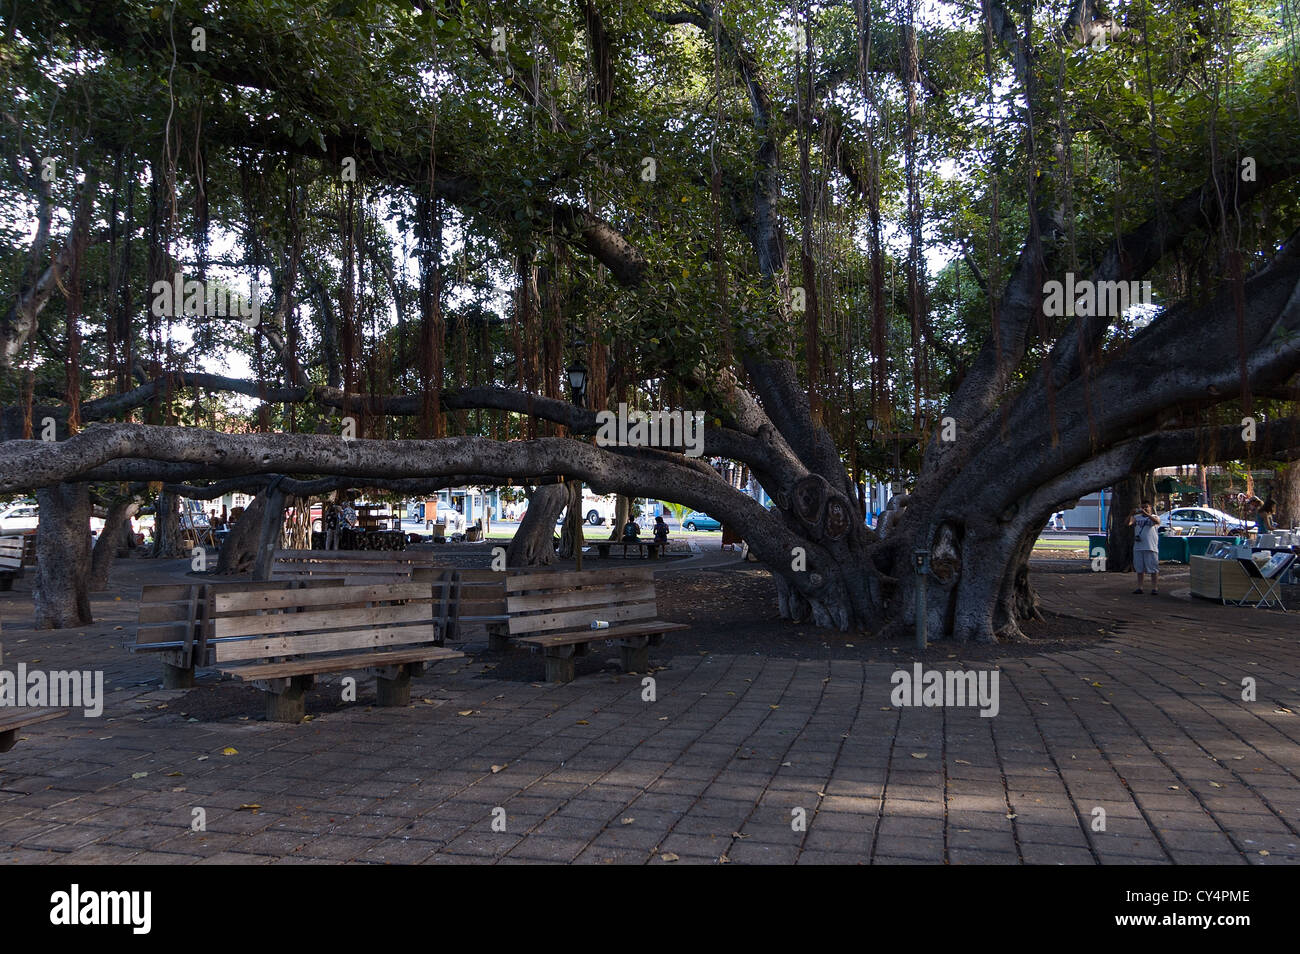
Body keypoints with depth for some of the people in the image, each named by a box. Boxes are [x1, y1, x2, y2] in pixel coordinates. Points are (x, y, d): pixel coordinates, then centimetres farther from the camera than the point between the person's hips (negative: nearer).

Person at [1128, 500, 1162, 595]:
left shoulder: (1154, 517, 6)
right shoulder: (1137, 517, 14)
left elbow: (1157, 521, -18)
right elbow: (1128, 523, -2)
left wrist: (1146, 513, -30)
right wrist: (1132, 514, -19)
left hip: (1151, 548, -3)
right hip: (1138, 548, 3)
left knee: (1153, 569, -3)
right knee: (1139, 569, 7)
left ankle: (1155, 588, 0)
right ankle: (1139, 587, 13)